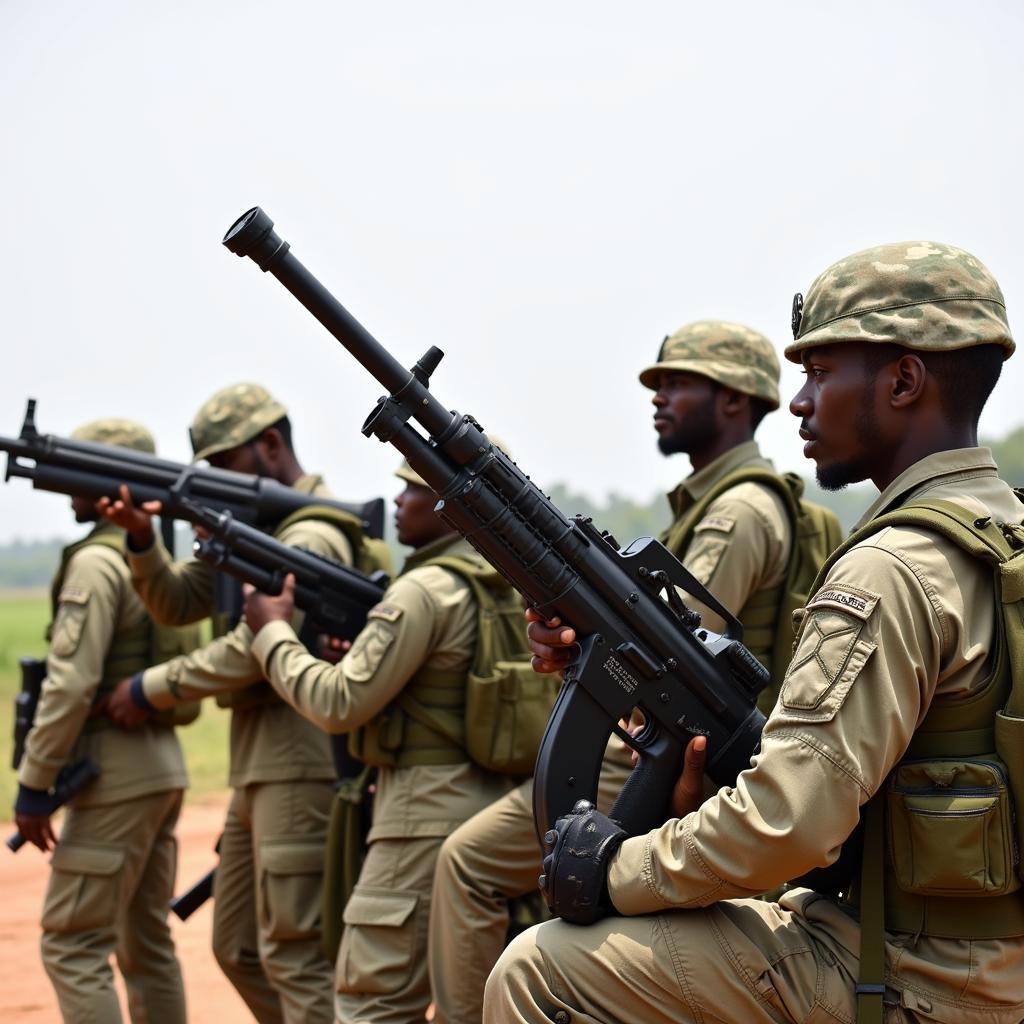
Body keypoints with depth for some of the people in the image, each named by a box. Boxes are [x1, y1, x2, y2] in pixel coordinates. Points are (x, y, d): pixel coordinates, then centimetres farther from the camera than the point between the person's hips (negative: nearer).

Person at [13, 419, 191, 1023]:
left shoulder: (96, 562, -13)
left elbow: (71, 685, -19)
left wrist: (34, 785, -14)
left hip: (116, 771, -9)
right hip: (163, 766, 9)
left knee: (73, 946, -4)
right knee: (147, 943, 14)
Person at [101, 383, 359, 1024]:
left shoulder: (311, 535, -14)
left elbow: (252, 651, -20)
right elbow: (180, 603, 15)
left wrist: (150, 690, -10)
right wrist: (142, 537, -3)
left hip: (299, 768, -10)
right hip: (257, 767, 10)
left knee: (293, 953, -6)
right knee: (239, 948, 16)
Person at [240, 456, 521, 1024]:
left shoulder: (426, 589, -14)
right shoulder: (512, 584, 10)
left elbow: (340, 704, -14)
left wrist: (273, 630, -1)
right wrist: (362, 645, 8)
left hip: (430, 810, -9)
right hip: (503, 806, 9)